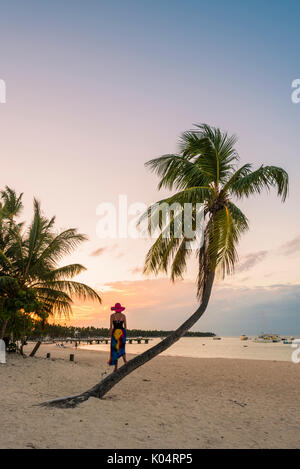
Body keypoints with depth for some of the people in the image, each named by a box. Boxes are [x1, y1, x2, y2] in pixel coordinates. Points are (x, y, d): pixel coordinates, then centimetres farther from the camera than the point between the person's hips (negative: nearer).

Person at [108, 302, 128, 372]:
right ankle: (125, 359, -12)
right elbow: (125, 326, 5)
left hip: (115, 333, -2)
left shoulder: (112, 315, -3)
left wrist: (111, 335, 0)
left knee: (115, 349, 7)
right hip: (122, 332, 2)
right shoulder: (123, 315, 3)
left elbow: (111, 326, -6)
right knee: (121, 347, 16)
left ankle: (116, 367, 7)